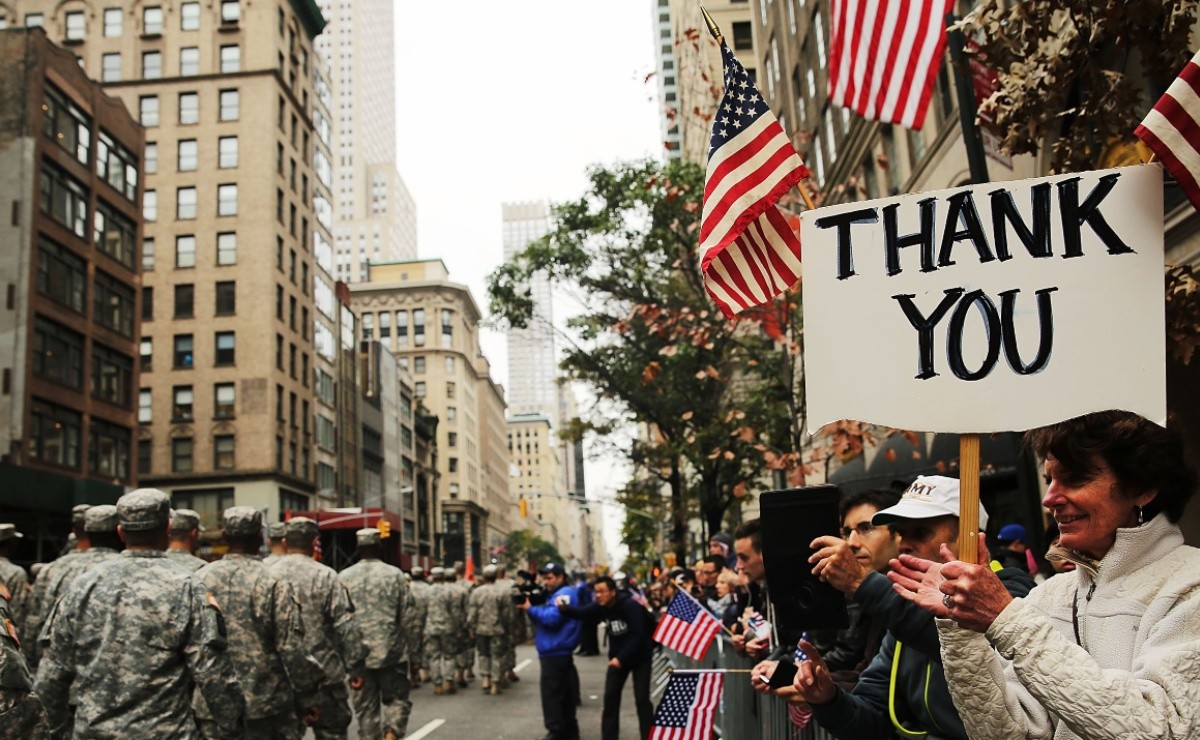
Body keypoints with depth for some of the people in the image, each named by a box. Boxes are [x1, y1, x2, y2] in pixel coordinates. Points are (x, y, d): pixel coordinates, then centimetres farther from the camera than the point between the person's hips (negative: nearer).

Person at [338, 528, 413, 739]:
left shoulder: (343, 577, 0)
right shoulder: (394, 574, -4)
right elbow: (406, 612, -6)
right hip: (391, 650, -1)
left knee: (365, 706, 12)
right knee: (396, 697, 11)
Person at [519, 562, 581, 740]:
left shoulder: (565, 593, -13)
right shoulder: (557, 594, 19)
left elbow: (552, 618, -23)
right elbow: (544, 617, 17)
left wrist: (530, 609, -16)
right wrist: (531, 609, 0)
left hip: (555, 653, -10)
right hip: (556, 652, 10)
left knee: (551, 694, -7)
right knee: (563, 694, 15)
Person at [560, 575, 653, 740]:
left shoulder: (630, 606, -24)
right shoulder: (601, 606, -5)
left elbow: (638, 636, -26)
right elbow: (582, 612, -15)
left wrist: (621, 658, -29)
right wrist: (565, 608, -35)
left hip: (639, 656, -6)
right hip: (617, 657, 6)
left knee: (642, 699, -5)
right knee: (610, 698, 4)